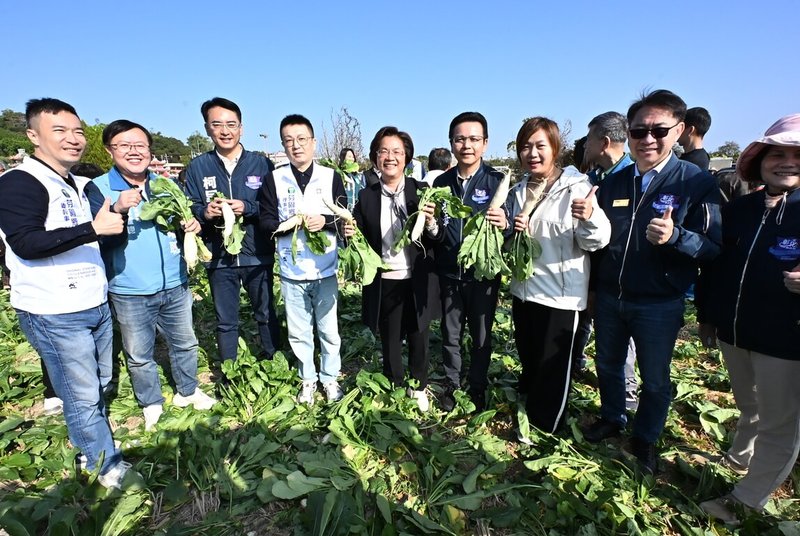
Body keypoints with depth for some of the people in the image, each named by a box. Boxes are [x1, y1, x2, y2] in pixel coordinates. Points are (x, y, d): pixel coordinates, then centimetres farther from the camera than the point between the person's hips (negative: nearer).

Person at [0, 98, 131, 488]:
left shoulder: (83, 186, 14)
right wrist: (93, 228, -29)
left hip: (96, 305, 8)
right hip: (53, 313, -8)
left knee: (100, 386, 17)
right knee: (82, 396, 2)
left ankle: (92, 451, 36)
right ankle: (108, 468, 18)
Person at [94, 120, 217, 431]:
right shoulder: (98, 189, -8)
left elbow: (184, 220, 18)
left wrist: (193, 225, -7)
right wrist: (118, 210, -32)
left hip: (175, 285, 4)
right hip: (128, 293, -3)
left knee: (184, 343, 17)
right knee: (139, 355, 14)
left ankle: (187, 391, 39)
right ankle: (151, 404, 36)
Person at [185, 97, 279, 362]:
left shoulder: (261, 163, -1)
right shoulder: (197, 167, 3)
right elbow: (189, 209, 3)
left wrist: (247, 208, -20)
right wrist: (204, 212, -19)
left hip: (258, 256, -1)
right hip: (219, 258, 1)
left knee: (266, 315, 14)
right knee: (225, 323, 14)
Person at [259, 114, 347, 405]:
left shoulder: (331, 177, 1)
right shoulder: (273, 179, 1)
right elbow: (266, 222, -3)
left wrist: (324, 221, -19)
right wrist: (294, 223, -19)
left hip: (325, 270, 0)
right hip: (291, 272, 1)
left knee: (328, 329, 12)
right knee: (298, 332, 13)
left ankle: (330, 377, 32)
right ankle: (308, 378, 34)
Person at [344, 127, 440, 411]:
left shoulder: (421, 191, -4)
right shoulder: (367, 196, 1)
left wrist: (431, 222, -25)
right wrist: (350, 234, -16)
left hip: (418, 281, -1)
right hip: (384, 283, 1)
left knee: (418, 339, 15)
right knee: (390, 342, 16)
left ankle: (419, 388, 40)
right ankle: (395, 389, 38)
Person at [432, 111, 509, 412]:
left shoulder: (498, 181, -6)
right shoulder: (441, 182, 3)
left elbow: (511, 227, -8)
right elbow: (435, 236, 4)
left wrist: (505, 224, -30)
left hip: (484, 274, -2)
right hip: (449, 274, 2)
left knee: (481, 337, 13)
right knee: (450, 335, 15)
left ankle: (478, 389, 34)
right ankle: (451, 386, 35)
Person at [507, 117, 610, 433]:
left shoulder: (576, 187, -11)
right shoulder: (518, 191, 7)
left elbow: (595, 241, -17)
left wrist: (590, 218, -38)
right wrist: (515, 232, -6)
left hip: (560, 293, -6)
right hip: (523, 289, 6)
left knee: (552, 370, 5)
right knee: (528, 361, 20)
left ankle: (545, 431, 26)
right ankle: (528, 415, 44)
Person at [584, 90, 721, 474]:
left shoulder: (697, 183, -11)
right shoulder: (613, 183, 2)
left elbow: (714, 248, -14)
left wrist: (675, 236, -34)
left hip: (659, 305, -4)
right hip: (609, 297, 4)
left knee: (654, 379, 14)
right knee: (607, 364, 20)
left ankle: (645, 438, 38)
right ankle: (612, 418, 45)